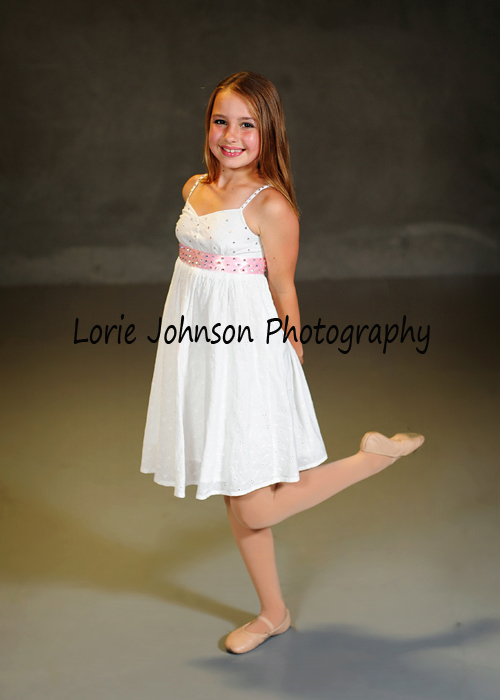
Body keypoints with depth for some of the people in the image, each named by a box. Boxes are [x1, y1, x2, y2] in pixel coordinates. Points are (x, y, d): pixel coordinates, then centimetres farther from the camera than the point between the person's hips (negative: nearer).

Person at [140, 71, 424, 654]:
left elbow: (283, 293, -10)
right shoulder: (195, 189, 8)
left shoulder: (270, 205, -14)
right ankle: (272, 613, 31)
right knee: (235, 499, 14)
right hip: (196, 347, 7)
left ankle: (375, 456, 11)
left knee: (256, 510, -6)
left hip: (246, 356, -7)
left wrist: (294, 366, -3)